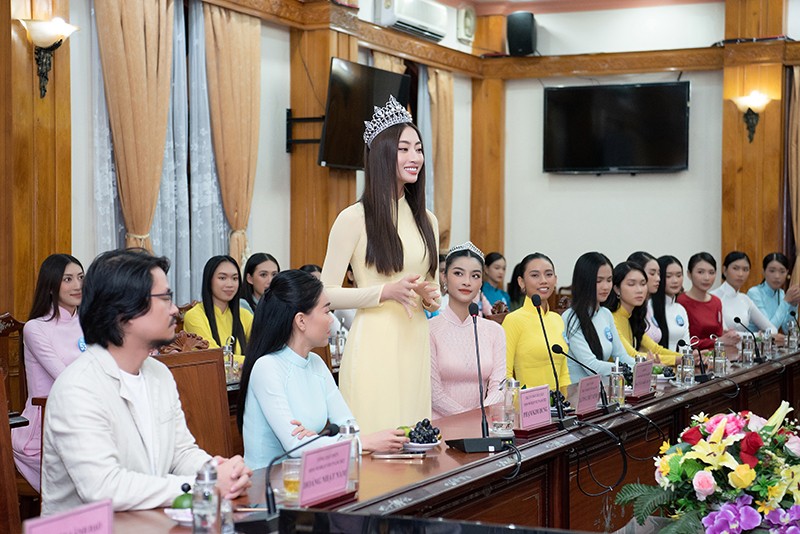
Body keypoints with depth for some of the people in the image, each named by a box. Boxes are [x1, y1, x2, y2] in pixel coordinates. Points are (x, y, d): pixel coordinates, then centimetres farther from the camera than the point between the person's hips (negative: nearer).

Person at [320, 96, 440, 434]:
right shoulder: (354, 219, -5)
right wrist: (385, 292, -16)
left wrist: (431, 298, 1)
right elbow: (326, 293, -7)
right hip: (374, 341, -6)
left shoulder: (426, 221, 14)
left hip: (416, 342, 6)